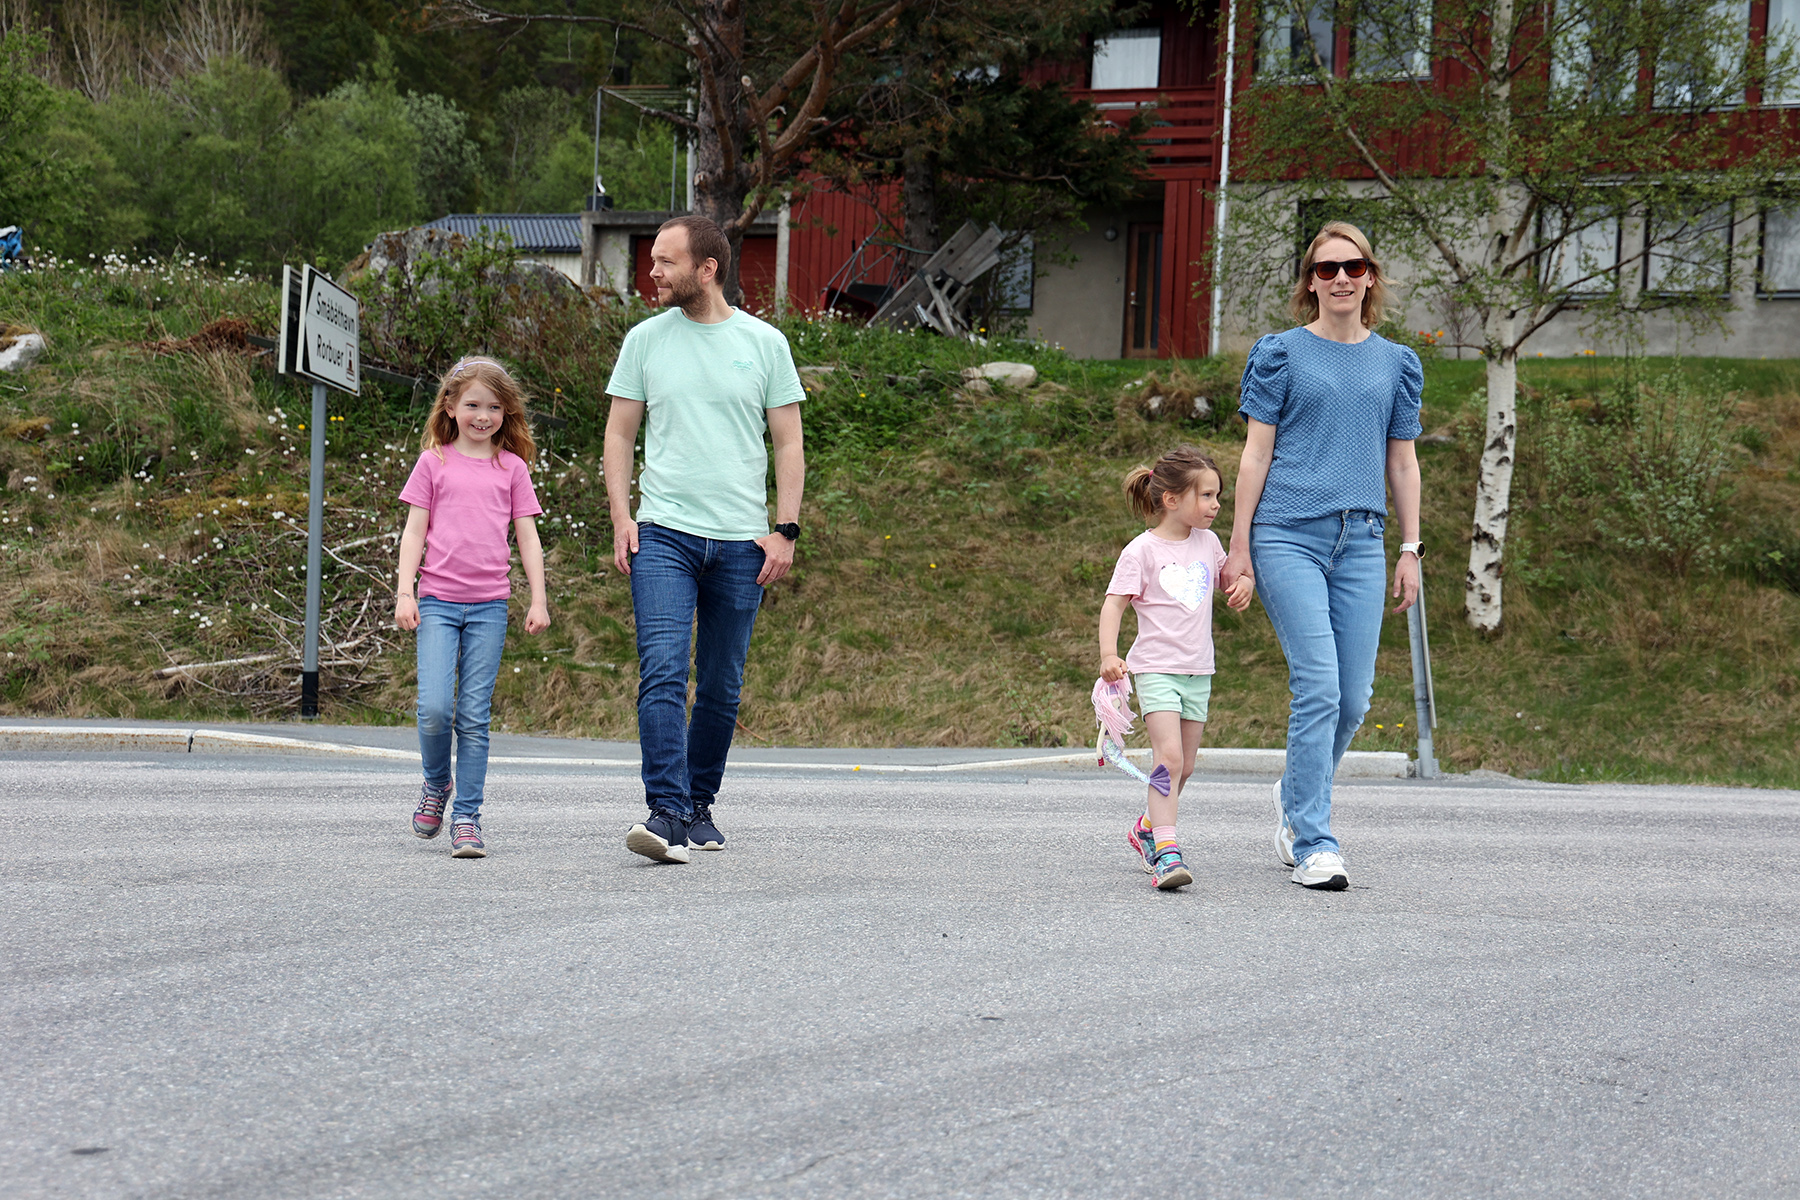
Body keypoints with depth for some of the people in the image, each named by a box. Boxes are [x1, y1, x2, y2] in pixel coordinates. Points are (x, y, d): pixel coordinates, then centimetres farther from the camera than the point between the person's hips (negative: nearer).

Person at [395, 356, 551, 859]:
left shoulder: (512, 467, 10)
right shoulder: (433, 463, 7)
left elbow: (527, 537, 11)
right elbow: (414, 531, 6)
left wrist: (538, 600, 4)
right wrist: (404, 592, -3)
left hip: (489, 605, 1)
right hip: (438, 600, -1)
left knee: (474, 716, -1)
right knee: (434, 709, -13)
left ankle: (466, 818, 5)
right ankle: (435, 783, 16)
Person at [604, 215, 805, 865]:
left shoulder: (764, 343, 4)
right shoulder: (646, 339, 6)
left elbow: (788, 445, 6)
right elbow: (619, 434, 10)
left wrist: (785, 530, -2)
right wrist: (621, 518, -1)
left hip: (742, 542, 1)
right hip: (663, 535, -1)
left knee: (721, 688, 7)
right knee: (662, 672, -16)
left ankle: (699, 806, 23)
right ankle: (666, 813, -20)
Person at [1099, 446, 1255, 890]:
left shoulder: (1207, 542, 8)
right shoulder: (1141, 551, -10)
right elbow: (1113, 604, -12)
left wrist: (1243, 584, 4)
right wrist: (1109, 654, -26)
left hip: (1198, 671, 6)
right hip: (1156, 667, -6)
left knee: (1184, 765, 13)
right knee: (1170, 757, -21)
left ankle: (1147, 829, 35)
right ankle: (1165, 852, -24)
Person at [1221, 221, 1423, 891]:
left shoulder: (1396, 363, 15)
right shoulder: (1281, 354, 4)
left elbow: (1403, 463, 17)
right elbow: (1256, 453, 3)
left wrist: (1410, 550, 12)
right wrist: (1239, 545, -1)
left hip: (1361, 541, 4)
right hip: (1288, 535, -4)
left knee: (1354, 698, 3)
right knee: (1318, 688, -13)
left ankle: (1295, 795, 31)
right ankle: (1313, 847, -8)